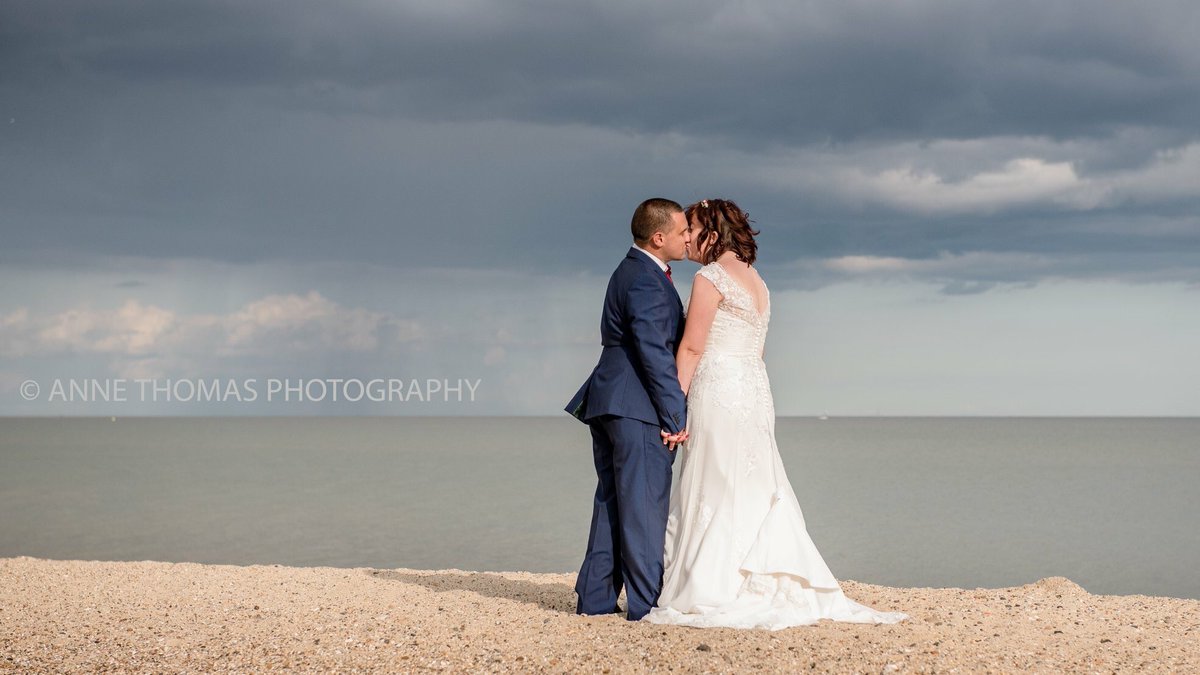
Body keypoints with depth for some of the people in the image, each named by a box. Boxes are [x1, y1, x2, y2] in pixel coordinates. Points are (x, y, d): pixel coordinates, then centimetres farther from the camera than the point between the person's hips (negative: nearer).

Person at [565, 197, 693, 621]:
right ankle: (646, 602, -4)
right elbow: (655, 353, -18)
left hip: (609, 403, 10)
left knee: (612, 502, 12)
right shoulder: (646, 282, -14)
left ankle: (596, 597, 14)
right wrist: (677, 415, -16)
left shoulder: (632, 271, 19)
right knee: (645, 504, -7)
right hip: (638, 408, -10)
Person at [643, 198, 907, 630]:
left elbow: (692, 347, -12)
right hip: (755, 389, 8)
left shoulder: (711, 277, -9)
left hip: (719, 391, -8)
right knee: (756, 493, 10)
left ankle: (711, 598, -4)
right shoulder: (755, 280, 18)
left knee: (716, 494, -5)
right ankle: (778, 588, 9)